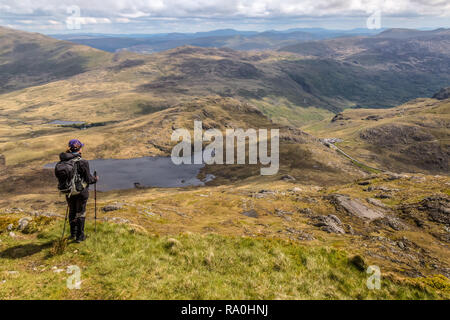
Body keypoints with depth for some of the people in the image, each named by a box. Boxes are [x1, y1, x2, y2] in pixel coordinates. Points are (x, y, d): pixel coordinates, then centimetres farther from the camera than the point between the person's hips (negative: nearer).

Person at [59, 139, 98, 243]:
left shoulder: (63, 161, -7)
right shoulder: (83, 162, -22)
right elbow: (88, 179, -15)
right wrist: (95, 179, 5)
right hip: (81, 191, -4)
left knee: (72, 211, 22)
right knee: (80, 213, 11)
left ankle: (73, 234, 35)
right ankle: (80, 236, 19)